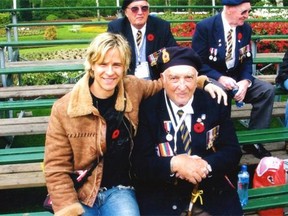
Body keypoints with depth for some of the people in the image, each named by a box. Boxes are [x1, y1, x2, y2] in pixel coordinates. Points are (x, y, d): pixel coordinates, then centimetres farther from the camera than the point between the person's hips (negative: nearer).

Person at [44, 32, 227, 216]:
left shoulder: (132, 87, -3)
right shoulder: (63, 109, -10)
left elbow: (164, 83, 18)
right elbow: (56, 169, -6)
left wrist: (203, 82, 9)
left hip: (118, 190, 2)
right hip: (77, 193, -2)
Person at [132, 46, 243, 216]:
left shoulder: (215, 104, 1)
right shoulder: (147, 109, -4)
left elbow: (233, 151, 1)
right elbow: (139, 162, -7)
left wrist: (206, 165, -18)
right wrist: (174, 164, -24)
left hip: (213, 192, 2)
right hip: (162, 196, -2)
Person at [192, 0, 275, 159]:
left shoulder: (246, 29, 4)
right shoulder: (205, 27, -13)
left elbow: (247, 60, 5)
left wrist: (245, 81, -16)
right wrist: (220, 78, -27)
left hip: (237, 77, 6)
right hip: (211, 78, -5)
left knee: (267, 90, -16)